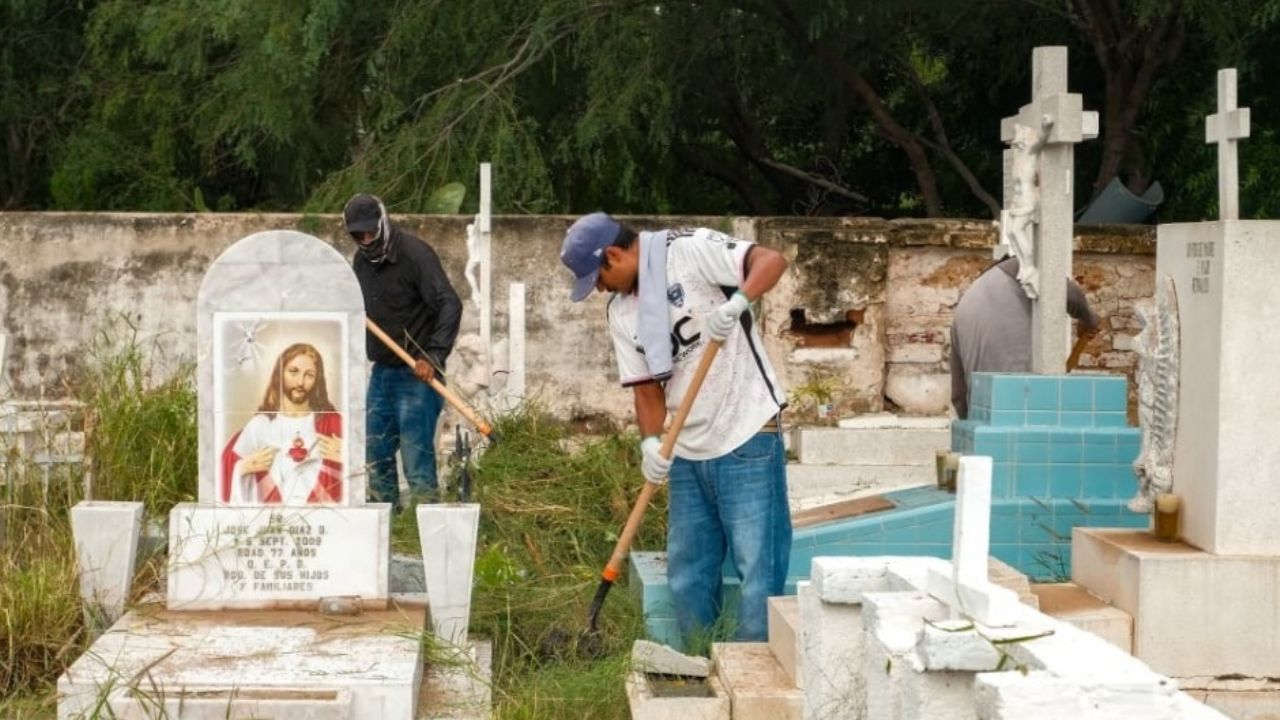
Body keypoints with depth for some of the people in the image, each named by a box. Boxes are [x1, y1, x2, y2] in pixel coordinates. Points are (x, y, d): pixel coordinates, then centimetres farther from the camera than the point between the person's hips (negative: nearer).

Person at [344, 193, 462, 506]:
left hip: (416, 374, -8)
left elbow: (450, 304, -21)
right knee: (375, 455, 12)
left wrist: (434, 356, -27)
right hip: (382, 371, 8)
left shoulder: (414, 253, -14)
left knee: (417, 456, -9)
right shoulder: (362, 259, 10)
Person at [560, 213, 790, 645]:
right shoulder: (621, 314, 12)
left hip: (747, 436, -8)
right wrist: (650, 442, -7)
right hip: (688, 451, 8)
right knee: (687, 574, 13)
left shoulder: (691, 251, -9)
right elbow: (646, 386, 10)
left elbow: (772, 261, -18)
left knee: (758, 570, -7)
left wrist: (735, 303, -35)